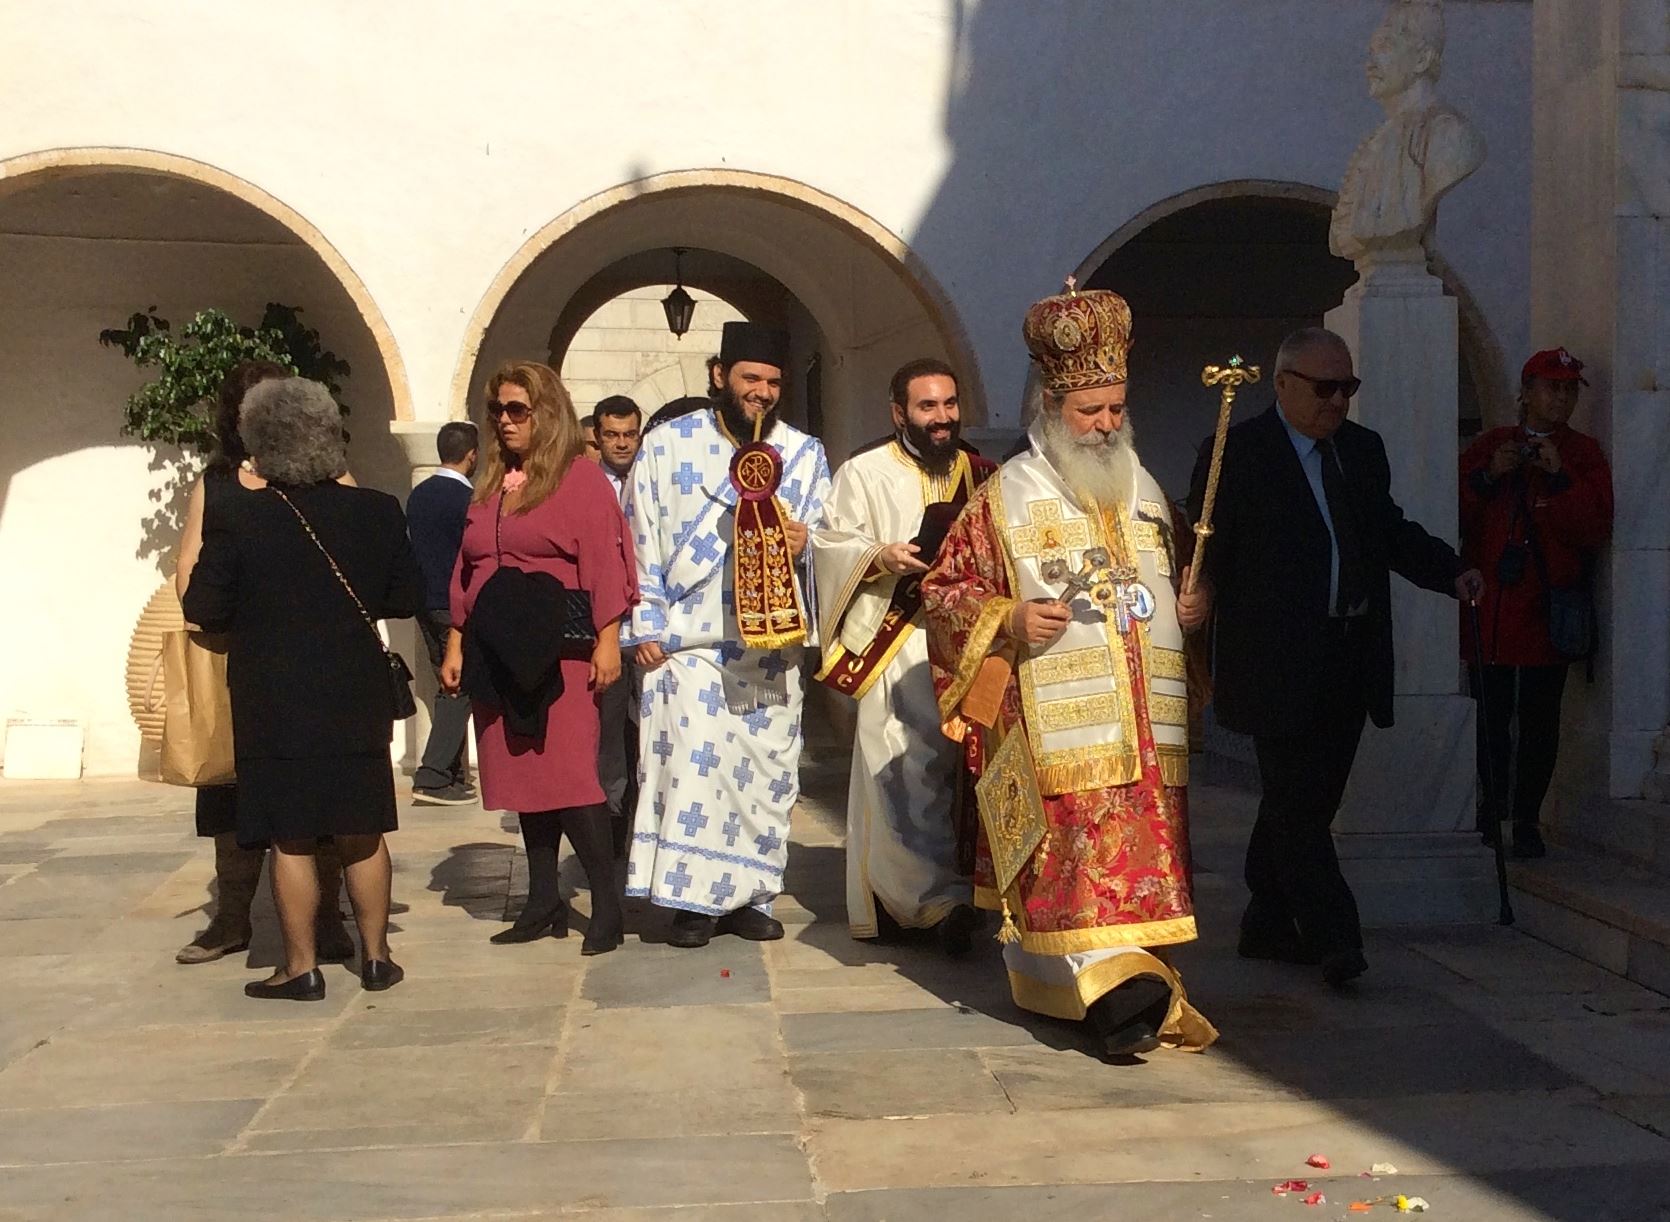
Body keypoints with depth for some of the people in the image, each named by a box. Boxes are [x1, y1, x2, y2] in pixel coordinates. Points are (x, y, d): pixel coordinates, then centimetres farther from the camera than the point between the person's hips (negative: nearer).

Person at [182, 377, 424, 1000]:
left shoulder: (240, 517, -12)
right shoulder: (376, 511, -5)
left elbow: (202, 607, -7)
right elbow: (407, 597, 4)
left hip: (274, 707, -2)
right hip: (356, 703, 3)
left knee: (291, 839, 6)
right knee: (362, 833, 14)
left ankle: (301, 967, 12)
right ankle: (375, 954, 21)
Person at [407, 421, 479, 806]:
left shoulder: (417, 495, 8)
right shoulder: (467, 499, -14)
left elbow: (415, 546, 14)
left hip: (425, 603, 8)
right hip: (457, 606, -8)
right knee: (460, 690, -3)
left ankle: (451, 772, 21)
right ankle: (432, 779, -8)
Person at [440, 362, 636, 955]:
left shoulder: (580, 478, -2)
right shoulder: (490, 485, 16)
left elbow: (604, 563, -8)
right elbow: (465, 571, 18)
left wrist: (607, 640, -15)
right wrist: (455, 643, 14)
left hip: (558, 655, -6)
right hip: (496, 656, 6)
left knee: (568, 772, -10)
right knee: (523, 775, 8)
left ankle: (607, 905, -2)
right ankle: (544, 905, 16)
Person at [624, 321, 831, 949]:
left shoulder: (804, 453, 9)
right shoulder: (668, 444, 3)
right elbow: (641, 542, 3)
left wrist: (803, 542, -14)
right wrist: (647, 628, -2)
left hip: (772, 642, 3)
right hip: (687, 641, -2)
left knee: (766, 767, 5)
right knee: (690, 765, -7)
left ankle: (749, 895, 17)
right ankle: (693, 898, 5)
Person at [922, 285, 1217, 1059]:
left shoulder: (1143, 492, 15)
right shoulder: (1007, 498, -1)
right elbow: (944, 589, 0)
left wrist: (1187, 612, 6)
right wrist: (1009, 621, -15)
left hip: (1142, 721, 5)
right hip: (1056, 722, -5)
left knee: (1140, 844, 5)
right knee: (1079, 844, -13)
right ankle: (1120, 990, -14)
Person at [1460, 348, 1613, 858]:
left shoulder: (1584, 453, 8)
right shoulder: (1488, 447, 10)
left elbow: (1596, 530, -4)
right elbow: (1454, 516, 5)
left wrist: (1561, 477, -14)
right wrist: (1487, 477, -9)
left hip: (1548, 611, -1)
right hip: (1489, 608, 1)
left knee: (1539, 720, 1)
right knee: (1490, 715, 2)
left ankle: (1527, 820, 9)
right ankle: (1492, 805, 18)